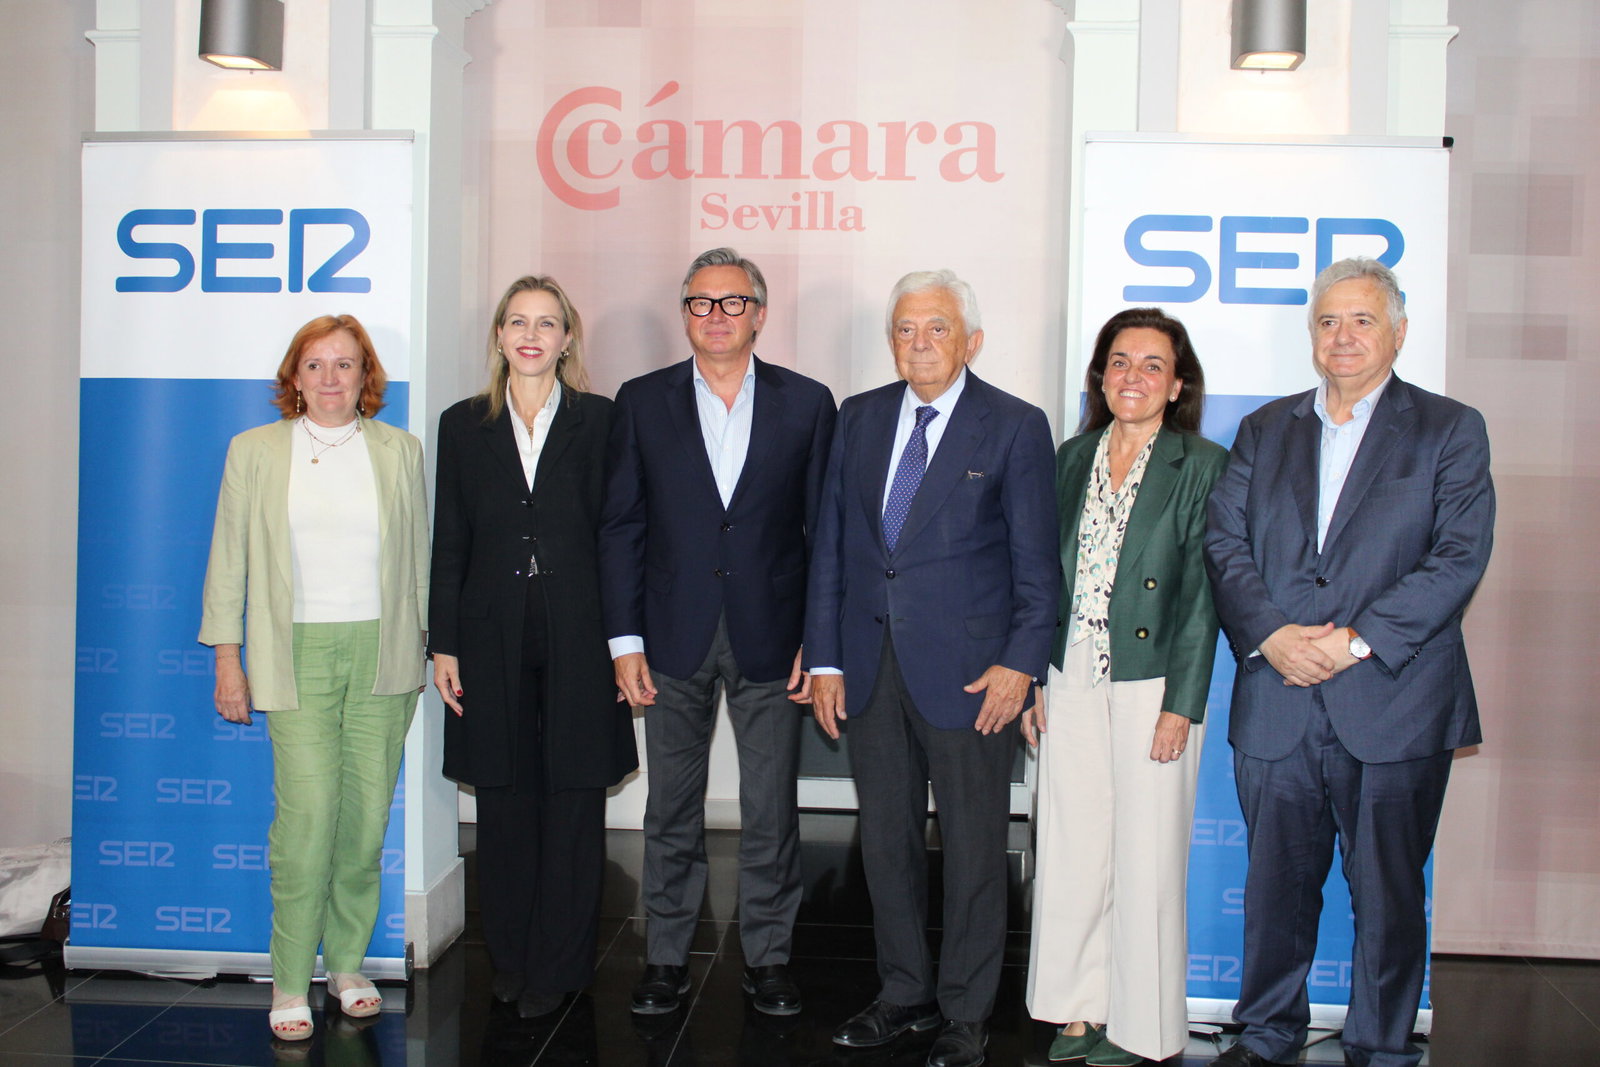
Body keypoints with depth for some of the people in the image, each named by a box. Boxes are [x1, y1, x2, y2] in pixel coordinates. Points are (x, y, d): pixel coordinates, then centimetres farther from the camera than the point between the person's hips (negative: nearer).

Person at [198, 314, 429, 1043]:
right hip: (298, 654, -2)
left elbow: (420, 555, 12)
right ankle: (290, 982, 2)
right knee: (307, 810, -11)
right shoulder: (254, 451, 6)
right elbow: (229, 560, 6)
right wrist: (227, 659, 2)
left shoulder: (400, 451, 9)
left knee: (368, 812, 4)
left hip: (382, 653, 2)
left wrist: (433, 645, 8)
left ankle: (347, 962, 20)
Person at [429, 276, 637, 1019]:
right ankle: (509, 962, 21)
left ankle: (558, 967, 14)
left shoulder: (598, 420, 3)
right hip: (494, 634, 2)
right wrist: (444, 644, 2)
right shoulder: (465, 425, 8)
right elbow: (449, 542, 7)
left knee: (573, 802, 3)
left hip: (577, 631, -1)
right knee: (503, 802, 7)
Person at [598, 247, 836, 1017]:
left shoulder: (807, 403, 3)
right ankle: (666, 959, 23)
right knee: (671, 810, 10)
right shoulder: (643, 402, 4)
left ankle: (768, 957, 22)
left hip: (770, 636, 0)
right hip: (675, 637, 1)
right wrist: (625, 639, -3)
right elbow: (621, 527, 3)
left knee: (771, 811, 7)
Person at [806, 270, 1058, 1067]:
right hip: (871, 665, 4)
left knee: (973, 846, 5)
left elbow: (1035, 560, -3)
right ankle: (905, 993, 29)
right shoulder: (859, 418, 10)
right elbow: (831, 543, 10)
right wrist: (824, 658, 6)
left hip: (967, 669, -4)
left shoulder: (1015, 427, -2)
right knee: (886, 839, 13)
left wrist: (1020, 661, -11)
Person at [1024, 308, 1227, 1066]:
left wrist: (1181, 706, -12)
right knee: (1071, 846, 9)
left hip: (1151, 682, -4)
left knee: (1145, 855, 4)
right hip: (1073, 678, 5)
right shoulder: (1075, 457, 10)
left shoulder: (1201, 466, -5)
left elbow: (1202, 594, -8)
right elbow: (1048, 574, 12)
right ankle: (1080, 1006, 25)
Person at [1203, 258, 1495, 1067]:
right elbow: (1224, 544, 6)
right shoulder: (1264, 430, 14)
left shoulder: (1449, 430, 4)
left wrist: (1357, 640, -15)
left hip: (1395, 704, -2)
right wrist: (1271, 635, -10)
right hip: (1276, 703, 3)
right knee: (1276, 884, 11)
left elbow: (1458, 557, -7)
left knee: (1388, 894, 6)